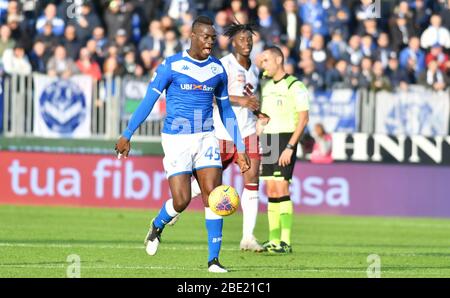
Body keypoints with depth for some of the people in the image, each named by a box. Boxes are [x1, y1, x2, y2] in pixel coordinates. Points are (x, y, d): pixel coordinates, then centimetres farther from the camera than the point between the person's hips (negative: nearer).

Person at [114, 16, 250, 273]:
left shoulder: (218, 70, 7)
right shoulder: (171, 66, -6)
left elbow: (226, 110, 15)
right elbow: (149, 100, -3)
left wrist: (240, 148, 13)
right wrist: (127, 135, -7)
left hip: (206, 138, 3)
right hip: (176, 139, -3)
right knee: (181, 201, -9)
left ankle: (214, 259, -7)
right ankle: (157, 227, 26)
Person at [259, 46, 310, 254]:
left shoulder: (295, 86, -8)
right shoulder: (266, 86, 15)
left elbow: (303, 118, -12)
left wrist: (290, 147, -17)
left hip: (285, 139, -7)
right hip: (267, 141, 7)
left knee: (281, 188, -13)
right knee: (271, 190, 5)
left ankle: (285, 242, -14)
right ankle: (274, 240, 8)